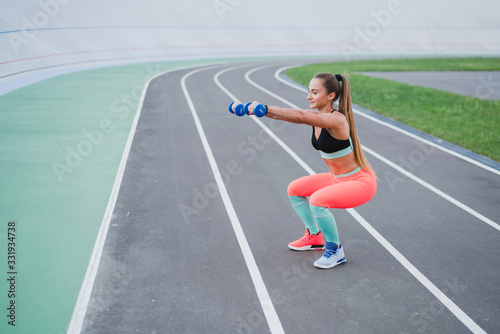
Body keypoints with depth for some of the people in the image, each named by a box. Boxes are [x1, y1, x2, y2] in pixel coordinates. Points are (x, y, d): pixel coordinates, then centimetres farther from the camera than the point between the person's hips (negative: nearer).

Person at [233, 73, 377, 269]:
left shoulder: (337, 120, -27)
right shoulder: (316, 117, -2)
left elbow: (300, 116, -43)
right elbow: (281, 115, -10)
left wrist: (264, 108, -46)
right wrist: (253, 108, -23)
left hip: (361, 182, -9)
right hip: (338, 179, 9)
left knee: (317, 200, -30)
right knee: (295, 189, 11)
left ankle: (335, 251, -9)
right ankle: (314, 237, 26)